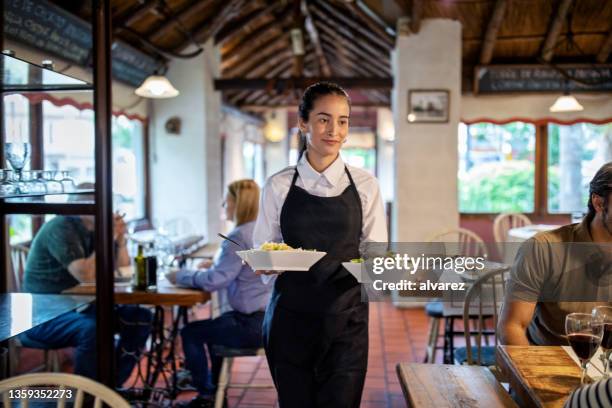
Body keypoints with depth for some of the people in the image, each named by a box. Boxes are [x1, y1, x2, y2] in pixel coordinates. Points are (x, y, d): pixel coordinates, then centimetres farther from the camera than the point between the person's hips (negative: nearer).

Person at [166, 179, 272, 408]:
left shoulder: (239, 236, -18)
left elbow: (214, 281, -20)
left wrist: (180, 276, -6)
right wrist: (216, 264, 15)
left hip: (254, 325, -9)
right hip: (271, 319, 9)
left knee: (190, 332, 8)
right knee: (214, 325, 31)